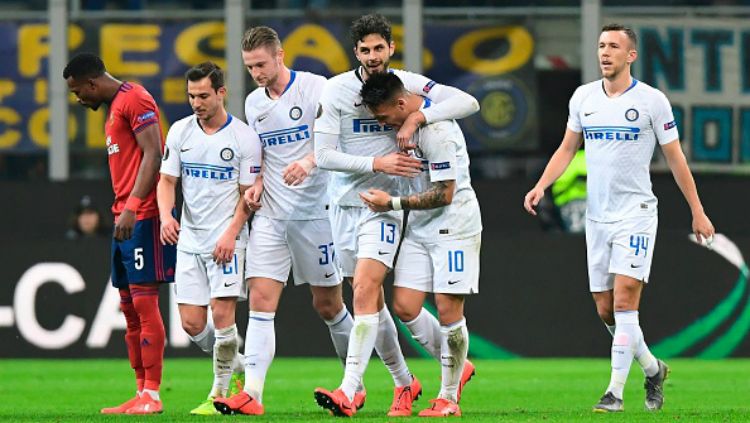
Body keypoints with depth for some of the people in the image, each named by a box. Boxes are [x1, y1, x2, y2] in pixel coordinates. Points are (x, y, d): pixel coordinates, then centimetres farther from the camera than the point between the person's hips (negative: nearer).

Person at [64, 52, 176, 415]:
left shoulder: (135, 100, -9)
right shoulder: (114, 108, 21)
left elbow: (153, 155, -18)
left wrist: (131, 208, -24)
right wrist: (120, 213, 17)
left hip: (143, 218, -10)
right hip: (124, 218, 10)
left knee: (144, 301, -11)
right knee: (129, 307, 9)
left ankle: (151, 396, -11)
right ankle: (141, 393, 11)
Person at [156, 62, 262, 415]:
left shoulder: (244, 137, -7)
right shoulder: (180, 131, 4)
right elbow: (167, 180, 8)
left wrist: (231, 234, -15)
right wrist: (166, 216, -12)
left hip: (227, 239, -4)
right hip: (189, 237, 4)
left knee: (222, 312, -13)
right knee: (192, 323, 0)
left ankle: (219, 393, -2)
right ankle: (236, 365, 26)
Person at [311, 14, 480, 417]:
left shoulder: (407, 84, -3)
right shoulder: (336, 89, -3)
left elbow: (468, 102, -11)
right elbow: (324, 155, -7)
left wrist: (418, 117, -22)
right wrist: (377, 163, -18)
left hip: (384, 204, -3)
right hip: (344, 203, 3)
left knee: (365, 292, -17)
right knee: (372, 299, 10)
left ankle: (348, 392, -24)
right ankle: (404, 382, 28)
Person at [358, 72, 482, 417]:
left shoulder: (437, 132, -23)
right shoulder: (410, 118, 3)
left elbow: (445, 194, -20)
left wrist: (393, 204, -16)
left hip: (454, 225, -8)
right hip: (420, 226, 8)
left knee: (448, 309, -7)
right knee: (405, 305, -2)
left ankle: (449, 396, 4)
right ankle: (456, 367, 18)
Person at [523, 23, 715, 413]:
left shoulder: (652, 101, -5)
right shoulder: (583, 97, 7)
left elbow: (675, 158, 1)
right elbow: (567, 149, 15)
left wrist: (697, 211, 4)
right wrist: (540, 186, 0)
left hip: (636, 213, -5)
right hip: (597, 216, 5)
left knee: (624, 300, -16)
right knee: (605, 310, 6)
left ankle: (615, 391, -15)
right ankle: (653, 369, 28)